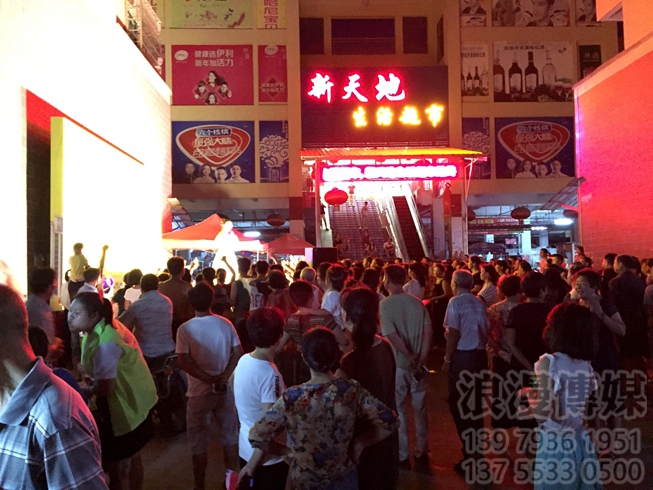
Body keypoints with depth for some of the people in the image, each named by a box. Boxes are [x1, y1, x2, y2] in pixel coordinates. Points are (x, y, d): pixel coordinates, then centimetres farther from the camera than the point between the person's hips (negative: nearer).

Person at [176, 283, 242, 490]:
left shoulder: (185, 329, -12)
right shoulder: (226, 324, -3)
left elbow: (183, 363, -18)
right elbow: (238, 353, -6)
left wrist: (208, 378, -15)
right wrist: (223, 377, -12)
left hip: (199, 391, -3)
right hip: (225, 389, 3)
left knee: (198, 441, 12)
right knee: (230, 435, 18)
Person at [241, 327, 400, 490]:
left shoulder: (291, 398, -24)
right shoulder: (352, 391, -20)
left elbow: (261, 433, -15)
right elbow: (388, 422, -14)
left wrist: (251, 464, 2)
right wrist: (360, 442, -4)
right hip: (343, 477, 1)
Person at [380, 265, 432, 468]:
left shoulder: (385, 304, -13)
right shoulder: (417, 302, -1)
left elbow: (392, 335, -22)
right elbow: (428, 332, -7)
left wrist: (410, 356, -13)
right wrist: (420, 358, -8)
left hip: (397, 365, -4)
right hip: (417, 364, 4)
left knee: (398, 411, 11)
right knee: (420, 409, 17)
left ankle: (402, 456, 21)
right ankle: (422, 452, 30)